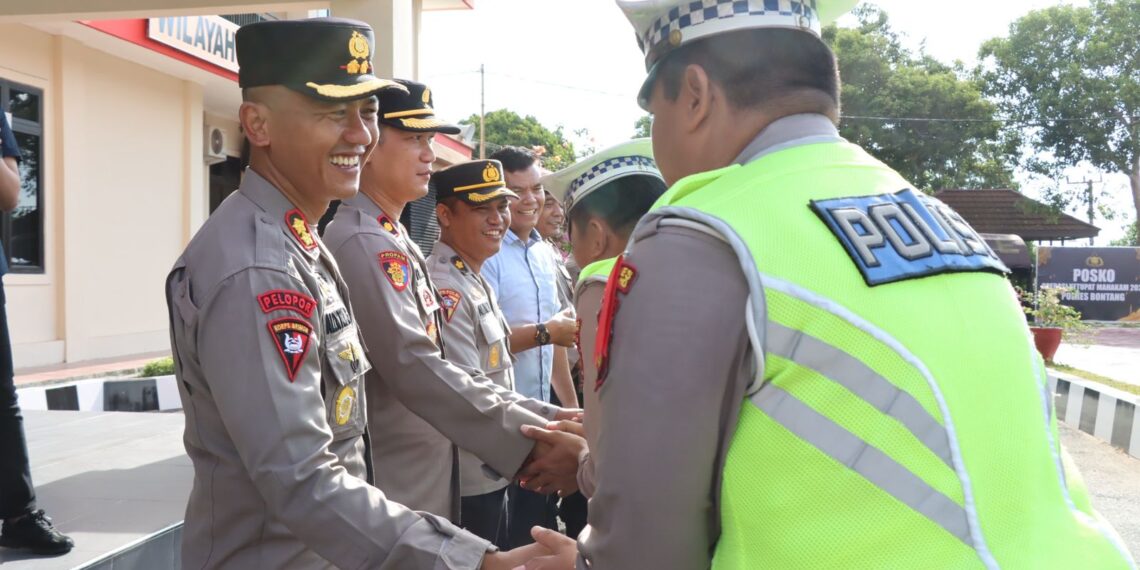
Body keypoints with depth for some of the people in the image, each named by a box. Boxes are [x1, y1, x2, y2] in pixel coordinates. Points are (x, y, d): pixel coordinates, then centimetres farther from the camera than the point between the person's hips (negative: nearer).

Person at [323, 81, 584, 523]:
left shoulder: (396, 242, 12)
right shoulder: (363, 243, -18)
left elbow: (440, 368, 12)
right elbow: (414, 368, -29)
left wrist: (545, 416, 4)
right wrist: (531, 437, -29)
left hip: (425, 484, 9)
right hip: (388, 498, -9)